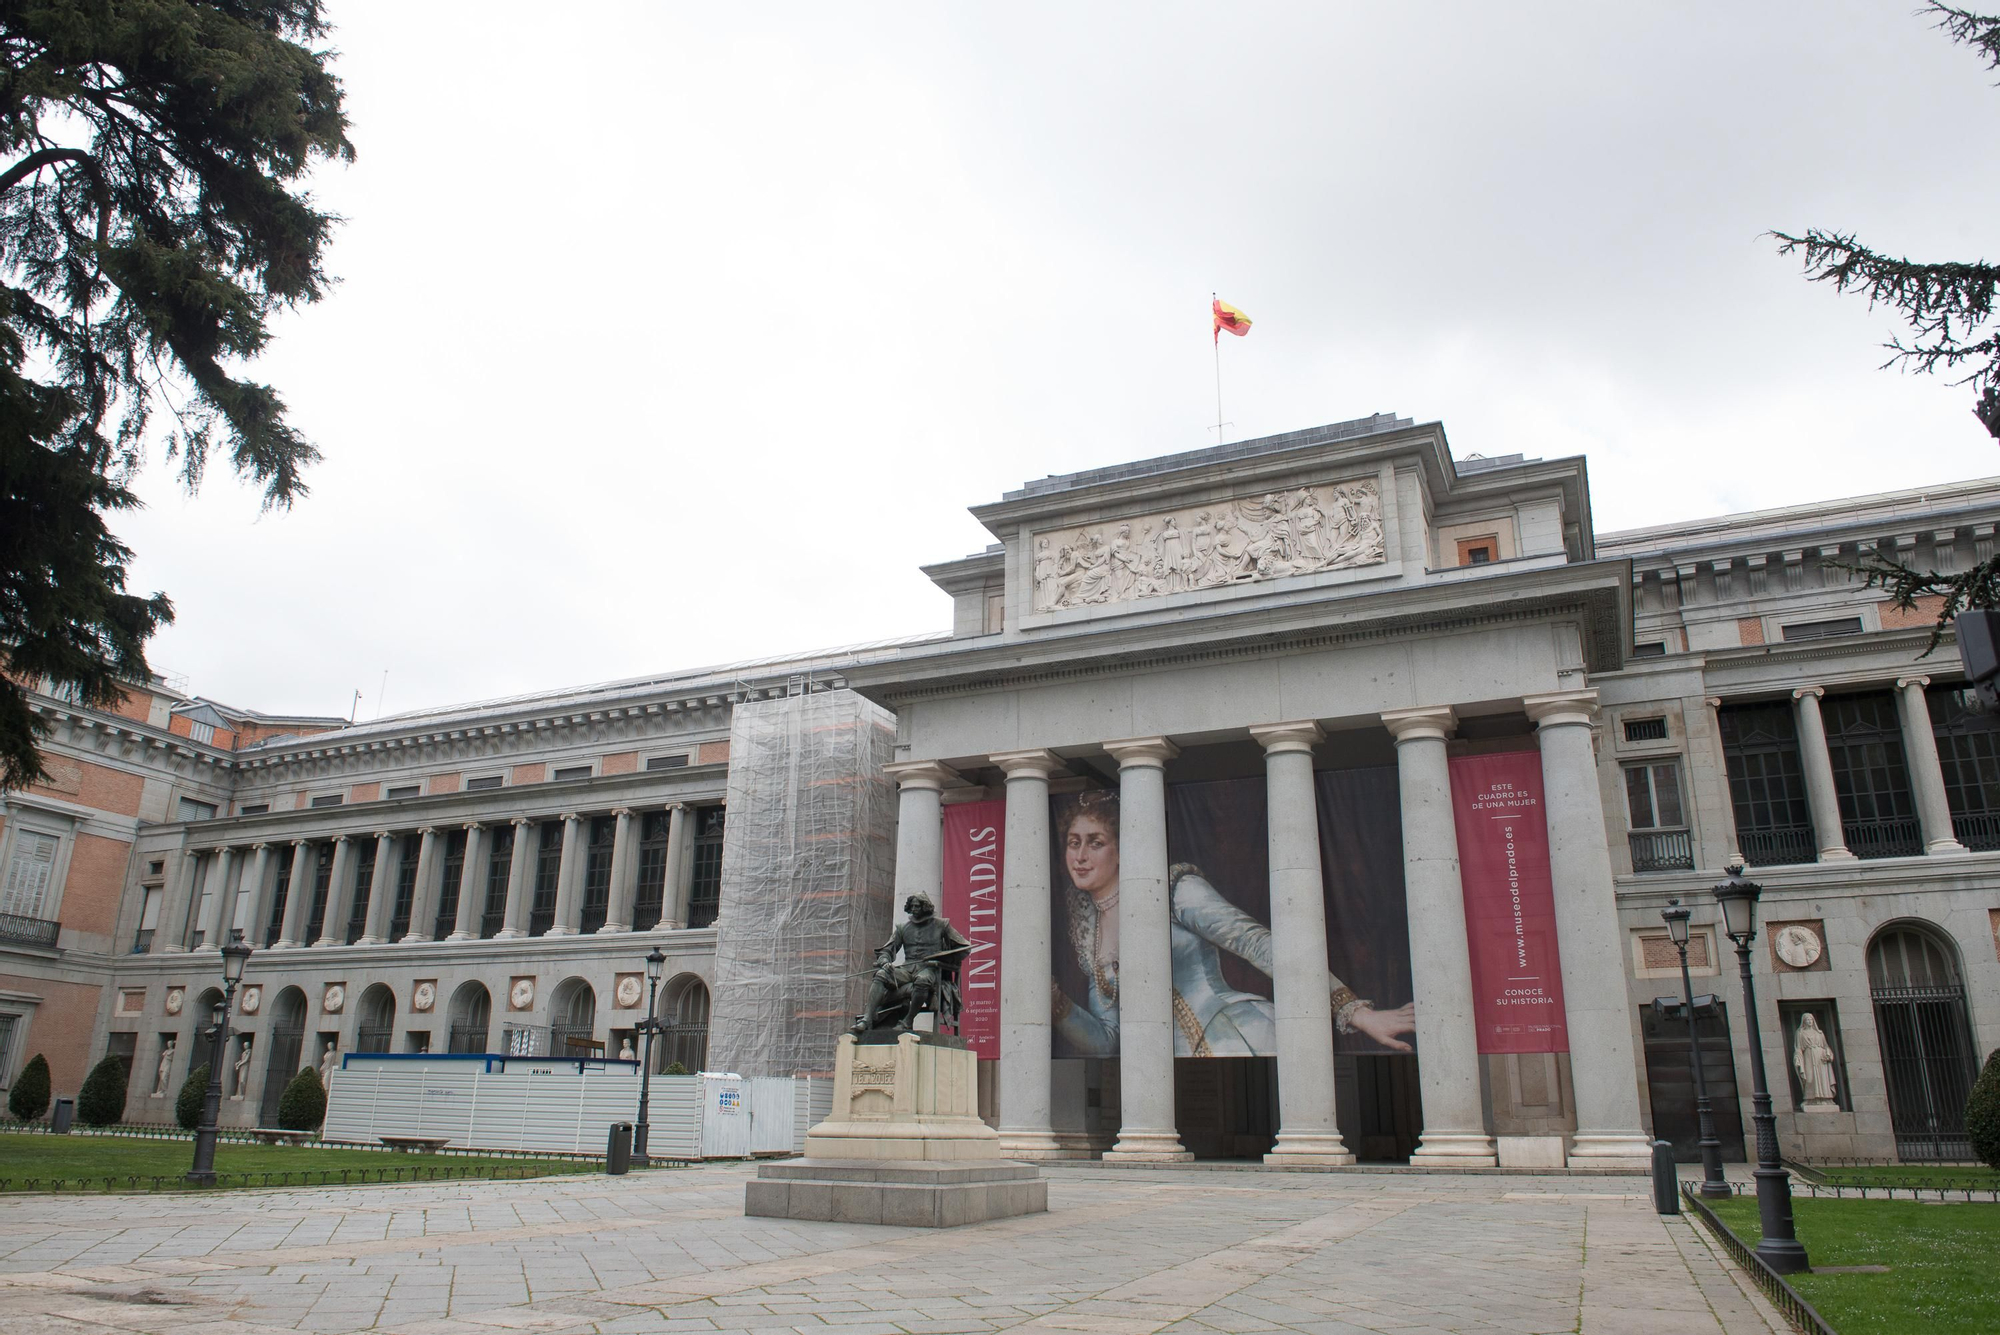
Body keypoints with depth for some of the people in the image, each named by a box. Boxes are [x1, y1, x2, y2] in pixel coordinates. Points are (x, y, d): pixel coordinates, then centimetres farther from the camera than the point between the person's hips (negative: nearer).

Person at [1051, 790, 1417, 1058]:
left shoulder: (1173, 888, 0)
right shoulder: (1088, 942, 17)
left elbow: (1259, 943, -8)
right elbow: (1106, 1039, 14)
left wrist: (1356, 1011, -15)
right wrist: (1053, 999, -3)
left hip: (1245, 1043, -4)